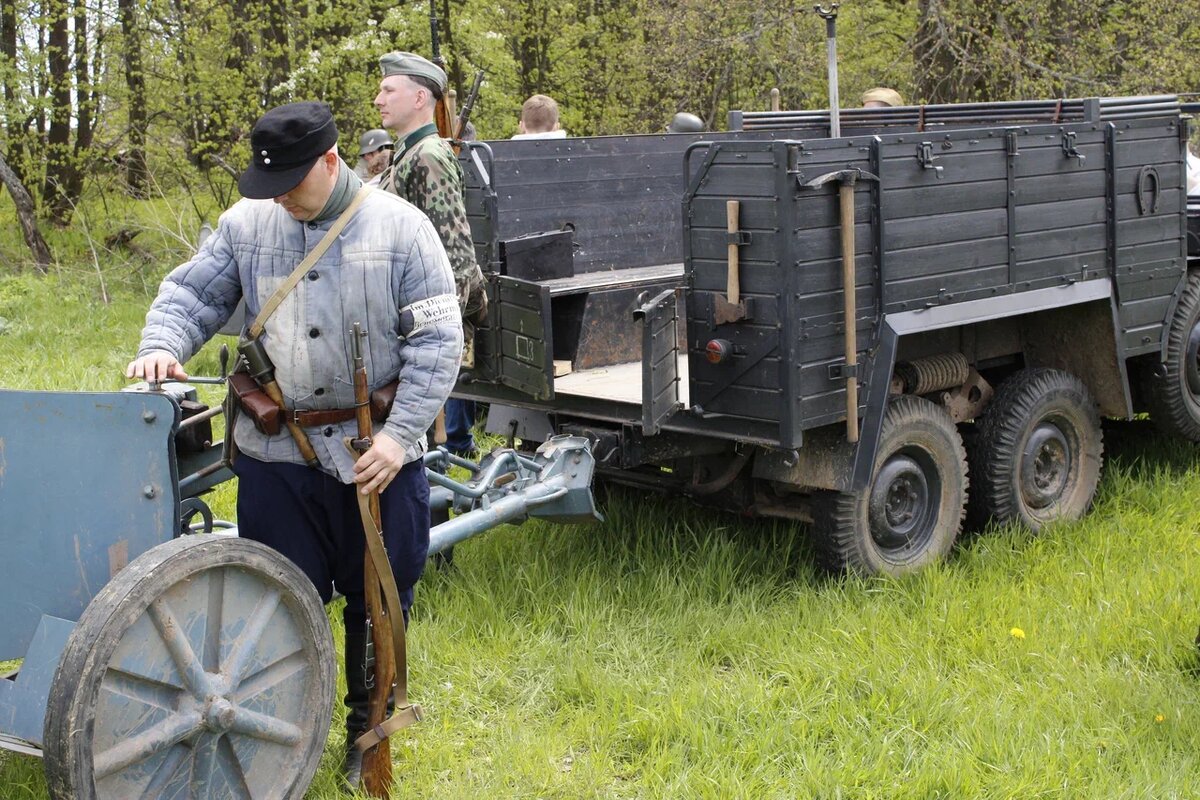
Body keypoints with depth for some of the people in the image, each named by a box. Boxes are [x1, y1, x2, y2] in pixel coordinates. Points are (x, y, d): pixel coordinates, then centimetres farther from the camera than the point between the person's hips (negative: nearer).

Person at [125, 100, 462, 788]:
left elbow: (437, 341, -7)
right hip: (276, 454, 2)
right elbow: (192, 293, 9)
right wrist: (163, 345, -14)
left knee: (378, 601, 11)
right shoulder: (246, 223, 1)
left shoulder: (400, 227, -7)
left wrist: (399, 435, -14)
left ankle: (368, 730, 31)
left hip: (378, 453, -1)